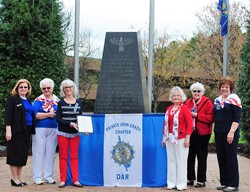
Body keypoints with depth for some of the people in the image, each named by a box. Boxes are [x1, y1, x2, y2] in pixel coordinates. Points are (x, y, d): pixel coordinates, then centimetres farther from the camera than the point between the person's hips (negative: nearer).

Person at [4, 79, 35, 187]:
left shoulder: (28, 101, 18)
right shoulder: (12, 99, -3)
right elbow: (8, 115, -10)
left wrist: (32, 130, 13)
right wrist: (8, 130, -19)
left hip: (26, 131, 7)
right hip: (16, 131, -7)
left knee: (23, 154, 8)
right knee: (15, 154, -3)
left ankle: (19, 177, 16)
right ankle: (14, 178, 4)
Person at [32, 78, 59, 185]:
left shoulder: (57, 101, 10)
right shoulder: (38, 100, 0)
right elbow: (35, 115, -11)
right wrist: (48, 114, -13)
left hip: (53, 130, 3)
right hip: (40, 129, -3)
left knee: (50, 153, 7)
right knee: (39, 152, 0)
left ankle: (48, 176, 16)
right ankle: (37, 177, 6)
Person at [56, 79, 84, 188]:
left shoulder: (79, 103, 6)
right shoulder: (61, 103, 0)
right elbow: (58, 118, -7)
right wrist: (70, 124, -19)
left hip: (75, 134, 1)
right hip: (63, 133, -1)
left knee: (74, 157, 4)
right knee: (63, 157, 2)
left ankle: (75, 180, 7)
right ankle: (63, 180, 8)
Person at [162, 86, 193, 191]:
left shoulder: (184, 108, -5)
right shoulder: (168, 109, 12)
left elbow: (189, 124, -10)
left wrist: (187, 138, -15)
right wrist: (164, 137, 14)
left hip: (180, 138, -5)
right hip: (169, 138, 6)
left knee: (181, 161, 0)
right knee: (171, 160, 9)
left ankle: (181, 184, 8)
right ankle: (171, 183, 16)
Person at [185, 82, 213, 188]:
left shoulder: (207, 102, -6)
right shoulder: (188, 102, 9)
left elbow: (210, 118, -15)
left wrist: (197, 115, -19)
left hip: (202, 134, -5)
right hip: (190, 133, 5)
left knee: (201, 158, 4)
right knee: (190, 156, 9)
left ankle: (201, 180, 11)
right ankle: (190, 179, 20)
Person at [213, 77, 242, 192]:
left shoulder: (234, 99, -6)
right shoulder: (217, 100, 15)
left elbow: (237, 117, -13)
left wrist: (232, 132, -19)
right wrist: (216, 132, 15)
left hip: (230, 134, -7)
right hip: (219, 133, 7)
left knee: (231, 158, -2)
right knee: (221, 158, 10)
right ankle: (224, 182, 20)